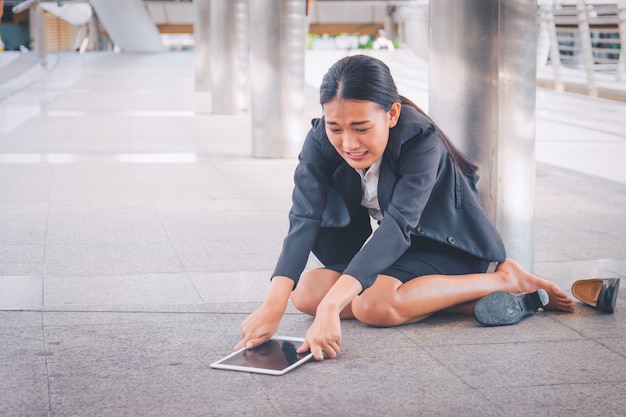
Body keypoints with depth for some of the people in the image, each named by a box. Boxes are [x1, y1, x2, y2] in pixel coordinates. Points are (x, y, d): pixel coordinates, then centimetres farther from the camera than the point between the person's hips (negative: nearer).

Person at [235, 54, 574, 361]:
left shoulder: (422, 141, -31)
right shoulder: (320, 142, -18)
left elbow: (398, 225, -43)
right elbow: (304, 219, -29)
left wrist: (331, 305, -56)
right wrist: (273, 305, -45)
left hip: (444, 247, -6)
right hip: (383, 249, 6)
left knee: (374, 304, -32)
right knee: (305, 291, -16)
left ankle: (505, 279, -16)